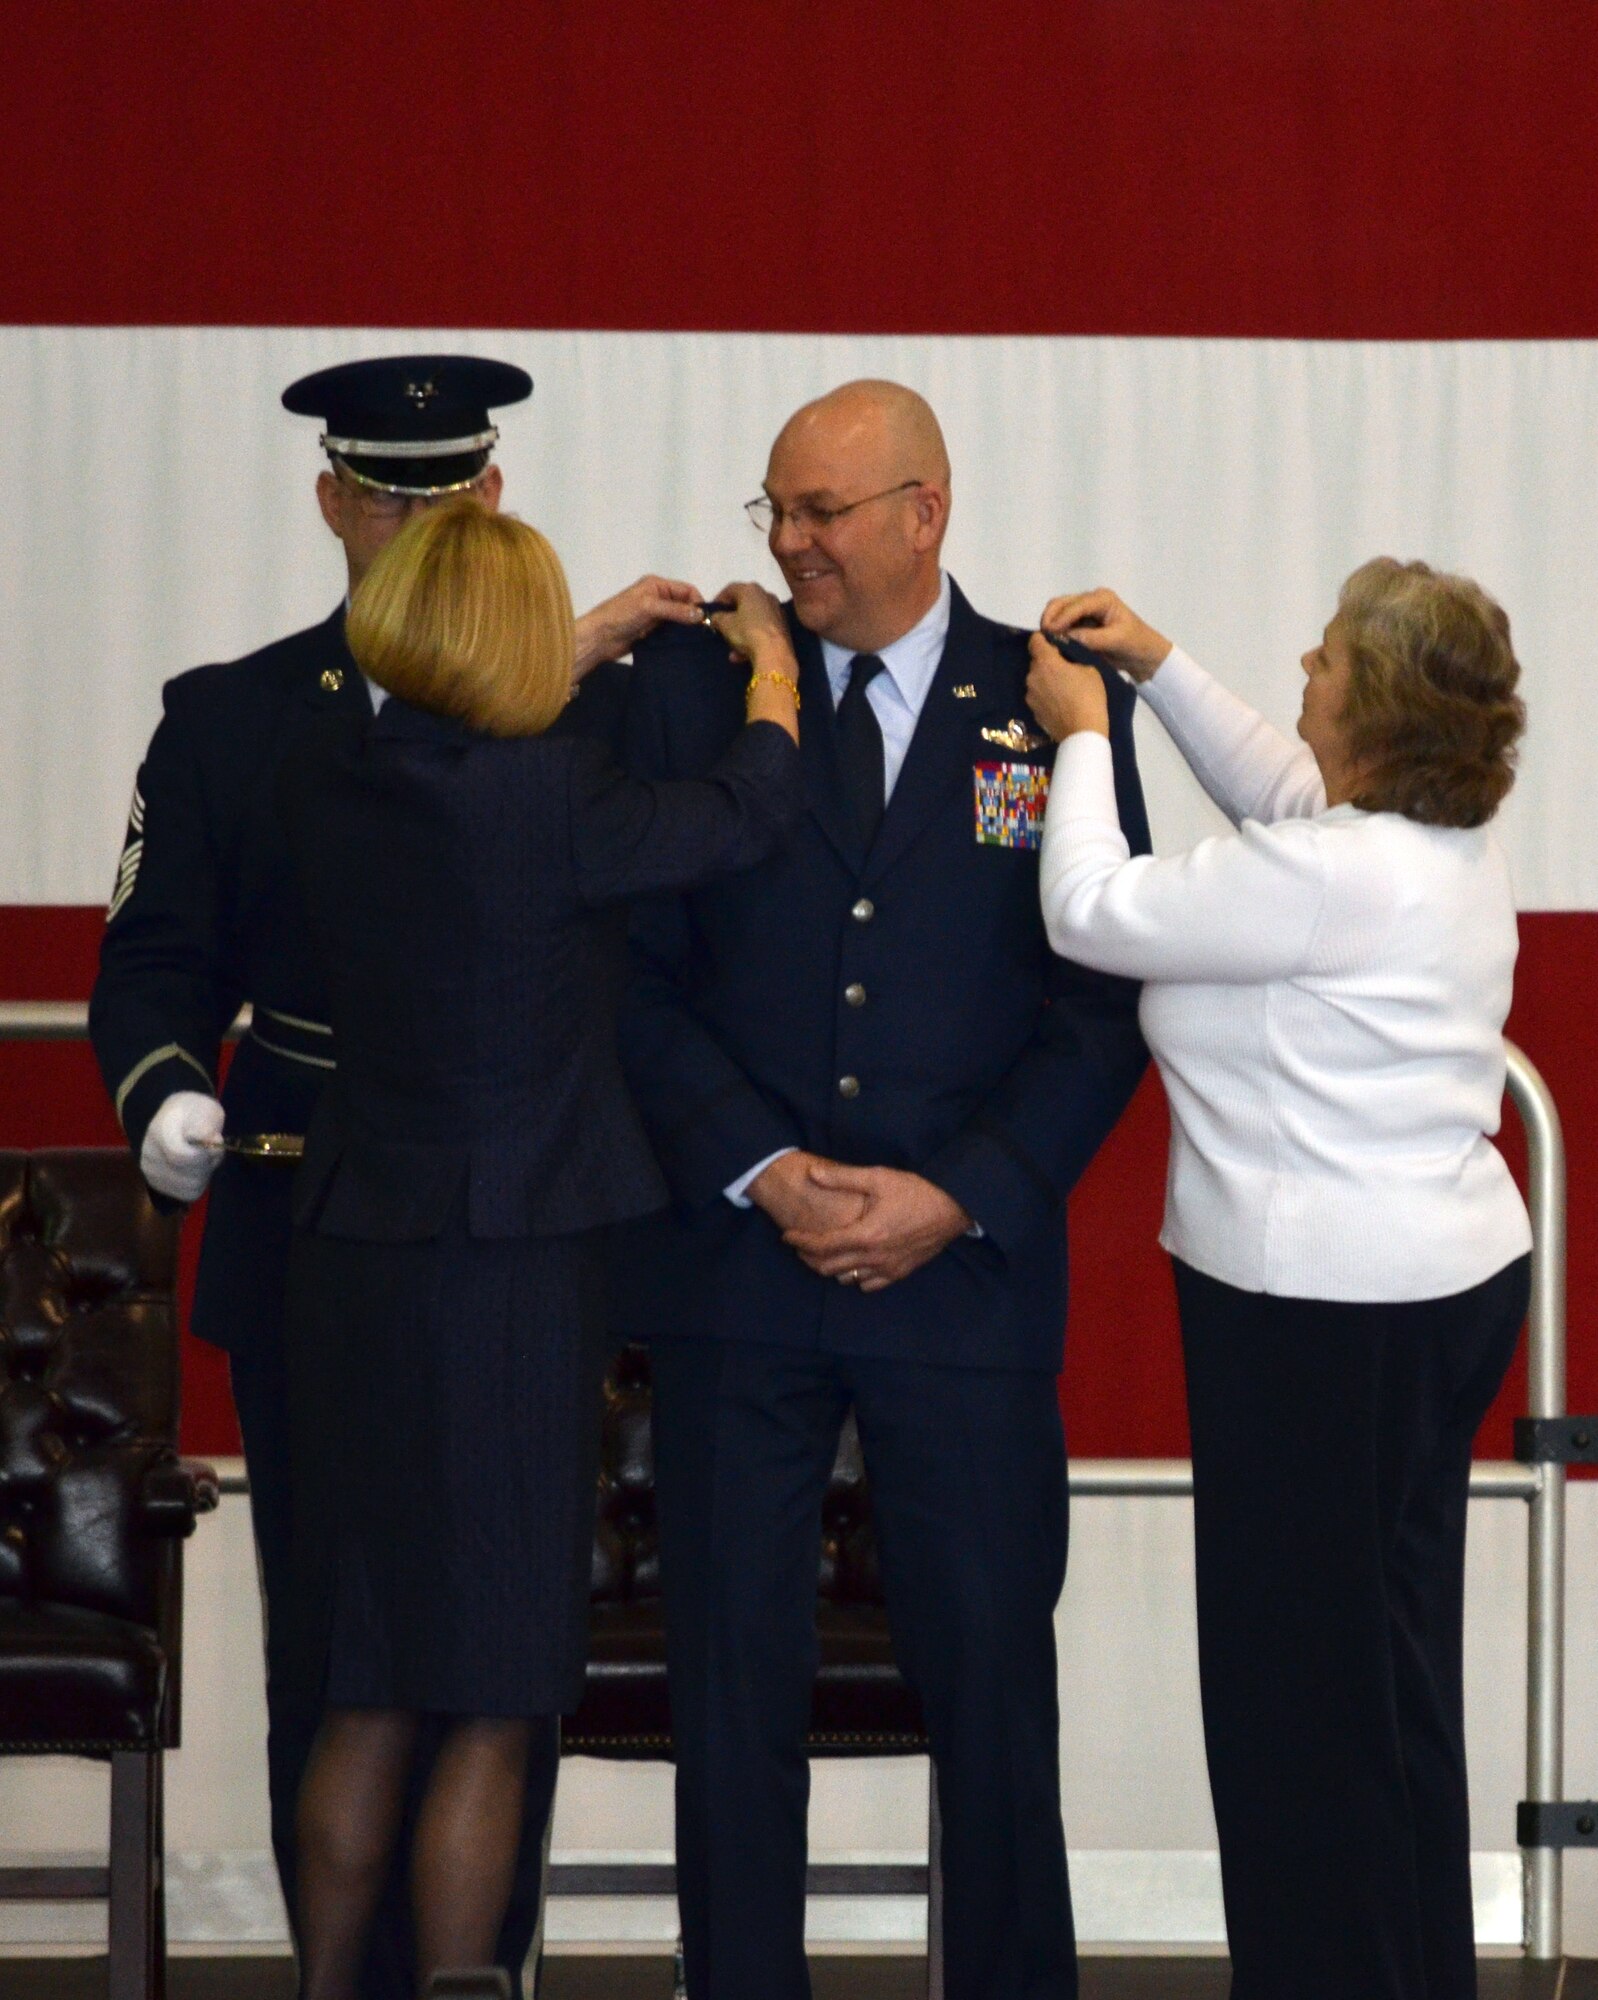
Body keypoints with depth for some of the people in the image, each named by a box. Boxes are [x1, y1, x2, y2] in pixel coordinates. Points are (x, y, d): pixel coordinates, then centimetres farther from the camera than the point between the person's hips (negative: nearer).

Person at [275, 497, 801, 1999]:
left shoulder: (323, 781, 0)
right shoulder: (548, 795, -17)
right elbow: (742, 818, -1)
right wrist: (771, 669, 18)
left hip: (350, 1257, 6)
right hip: (512, 1266, -6)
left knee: (365, 1701, 16)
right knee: (490, 1714, 2)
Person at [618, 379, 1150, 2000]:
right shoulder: (693, 685, 4)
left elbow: (1105, 997, 1)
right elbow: (637, 969, 2)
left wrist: (957, 1197, -9)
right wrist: (765, 1175, -10)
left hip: (967, 1269, -1)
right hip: (732, 1255, 1)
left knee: (991, 1666, 3)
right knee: (732, 1669, 4)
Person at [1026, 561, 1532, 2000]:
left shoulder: (1336, 877, -23)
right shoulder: (1446, 838, 6)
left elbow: (1092, 913, -16)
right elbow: (1279, 788, 26)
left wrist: (1083, 734, -2)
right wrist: (1159, 668, 19)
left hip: (1329, 1317, -10)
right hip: (1444, 1277, 10)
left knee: (1299, 1678, -1)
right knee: (1394, 1671, 18)